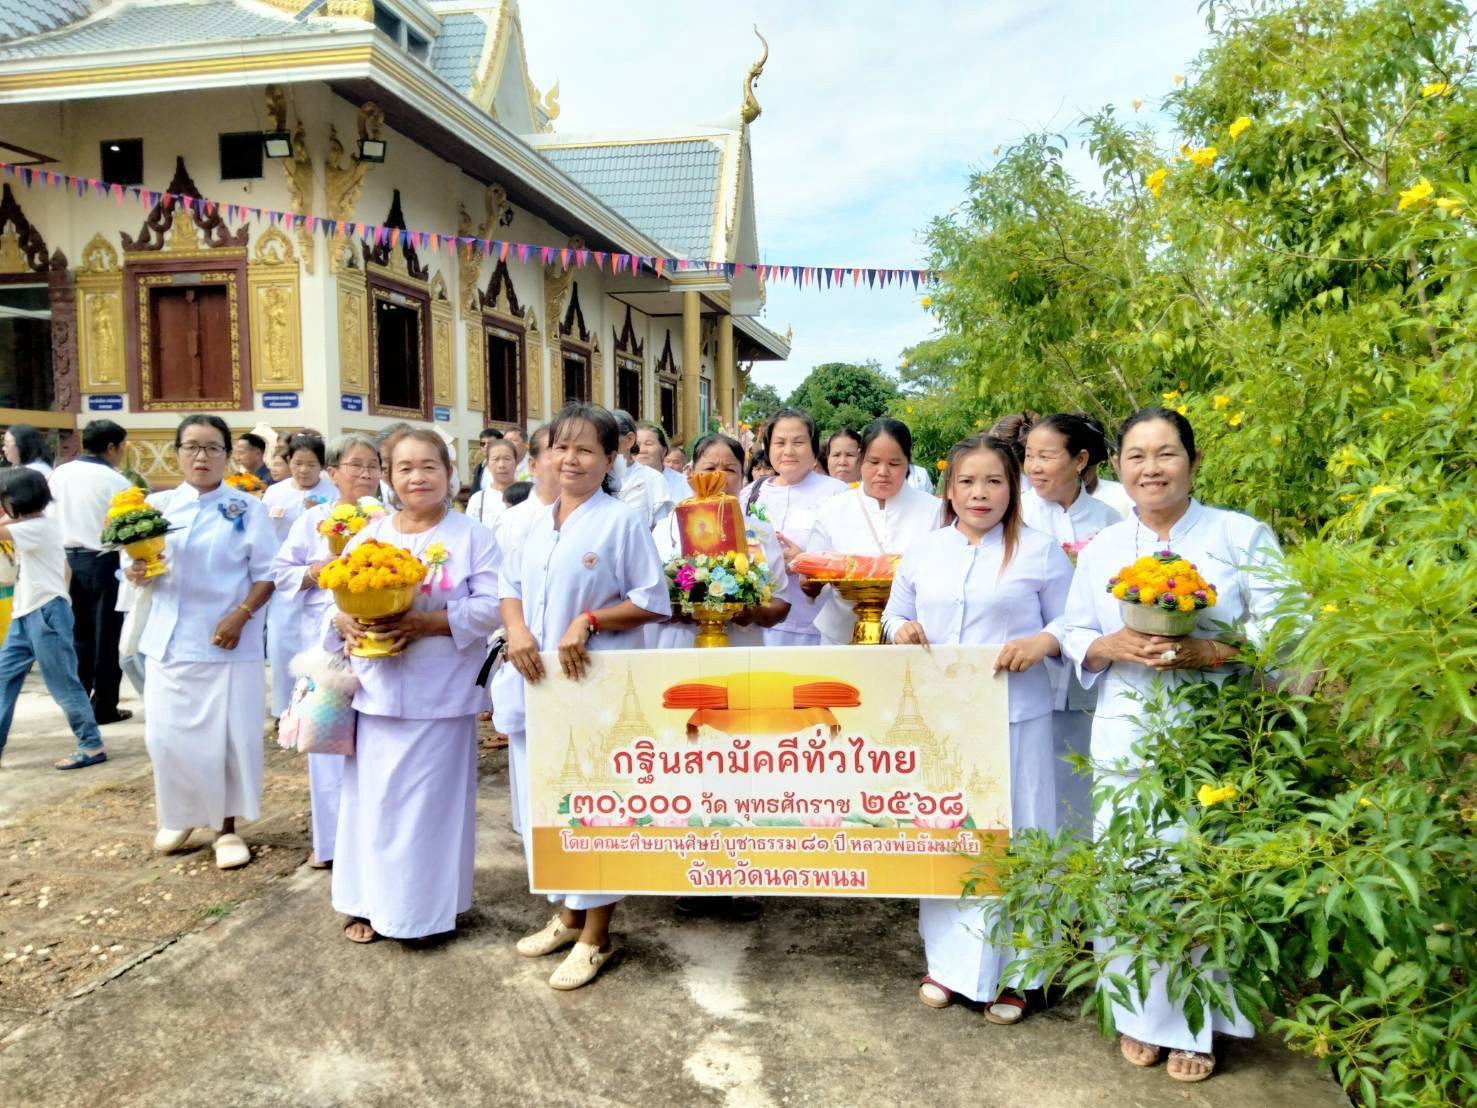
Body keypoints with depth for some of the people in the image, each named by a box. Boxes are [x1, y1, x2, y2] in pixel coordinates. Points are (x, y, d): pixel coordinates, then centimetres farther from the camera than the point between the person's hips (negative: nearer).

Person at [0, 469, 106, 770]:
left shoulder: (38, 527, -16)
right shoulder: (32, 525, 14)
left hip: (46, 613, -10)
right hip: (26, 614, 10)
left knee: (63, 683, -5)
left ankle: (92, 746, 2)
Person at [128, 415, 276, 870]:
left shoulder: (247, 509, -2)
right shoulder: (159, 505, 6)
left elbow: (267, 573, -4)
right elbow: (142, 565, 11)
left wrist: (241, 615, -17)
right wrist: (137, 574, -12)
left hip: (225, 641, -3)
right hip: (169, 639, 3)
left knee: (226, 738, 1)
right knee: (166, 736, 7)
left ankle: (227, 827, 17)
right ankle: (180, 816, 30)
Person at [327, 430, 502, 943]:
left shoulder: (473, 537, -3)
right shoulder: (369, 536, 9)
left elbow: (491, 608, -13)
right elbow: (336, 594, 9)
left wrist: (425, 622, -22)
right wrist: (344, 622, -14)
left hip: (441, 694, -4)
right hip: (378, 689, 4)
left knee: (431, 798, 3)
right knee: (373, 795, 9)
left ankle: (428, 902, 18)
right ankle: (369, 900, 23)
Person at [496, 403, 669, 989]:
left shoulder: (623, 521, -8)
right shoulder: (538, 522, 11)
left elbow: (654, 601, -9)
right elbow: (511, 586, 14)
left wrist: (587, 622, -19)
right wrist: (517, 629, -7)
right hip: (534, 684, 7)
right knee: (541, 800, 14)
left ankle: (595, 935, 17)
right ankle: (567, 913, 33)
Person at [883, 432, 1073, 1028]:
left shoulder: (1041, 551, 1)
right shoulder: (923, 551, 11)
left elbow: (1071, 624, 2)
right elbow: (897, 614, 18)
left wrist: (1042, 643, -18)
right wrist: (901, 630, -5)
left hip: (1013, 717, -3)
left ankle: (1008, 970, 18)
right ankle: (947, 960, 25)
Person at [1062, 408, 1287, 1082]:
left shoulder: (1243, 537, -1)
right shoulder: (1101, 550, 10)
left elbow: (1278, 637, -4)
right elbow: (1076, 636, 11)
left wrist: (1203, 653, -20)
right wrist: (1115, 647, -11)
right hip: (1125, 738, 3)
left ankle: (1196, 1025, 19)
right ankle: (1140, 1015, 23)